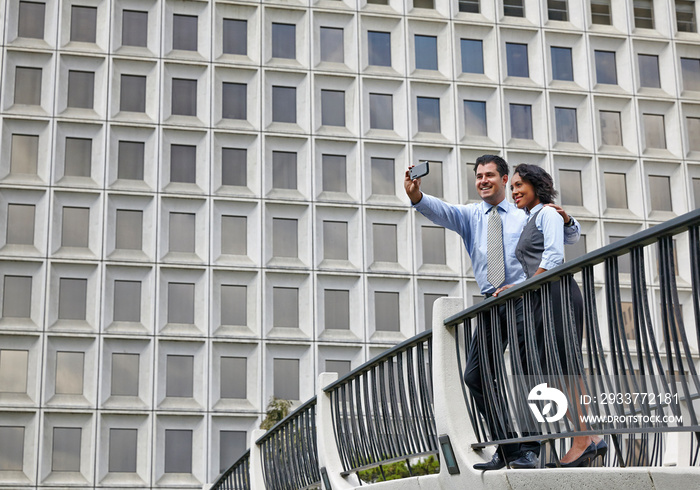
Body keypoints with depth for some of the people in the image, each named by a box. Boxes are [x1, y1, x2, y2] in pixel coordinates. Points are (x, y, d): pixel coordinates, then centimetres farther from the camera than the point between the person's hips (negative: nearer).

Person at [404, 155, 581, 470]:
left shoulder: (525, 215, 12)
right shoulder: (469, 216, 15)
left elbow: (571, 238, 15)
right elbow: (440, 211, -6)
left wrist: (565, 219, -8)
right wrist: (416, 196, -27)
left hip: (524, 301, -3)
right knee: (476, 375, -1)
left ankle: (529, 450, -2)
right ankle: (505, 448, 7)